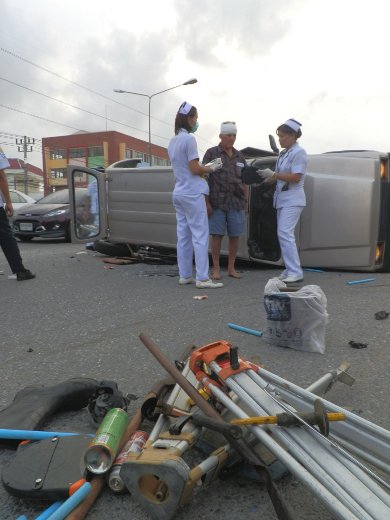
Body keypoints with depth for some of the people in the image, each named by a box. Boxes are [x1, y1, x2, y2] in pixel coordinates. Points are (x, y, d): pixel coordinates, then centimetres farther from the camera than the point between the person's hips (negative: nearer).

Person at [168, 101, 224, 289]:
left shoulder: (172, 141, 15)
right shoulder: (189, 139, -11)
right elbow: (195, 169, -14)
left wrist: (205, 168, 12)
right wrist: (211, 168, 2)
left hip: (178, 193, 9)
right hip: (192, 193, -9)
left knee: (183, 236, 9)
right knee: (200, 236, -6)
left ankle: (184, 275, 13)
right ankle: (202, 278, -5)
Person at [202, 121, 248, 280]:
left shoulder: (239, 156, 15)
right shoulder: (211, 153, 2)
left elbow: (244, 182, 17)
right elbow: (204, 179, -3)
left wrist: (246, 202, 10)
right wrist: (207, 202, -10)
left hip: (236, 203, 4)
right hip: (217, 203, -4)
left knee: (235, 236, 5)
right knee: (217, 235, -2)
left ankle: (231, 268, 17)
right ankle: (216, 269, 8)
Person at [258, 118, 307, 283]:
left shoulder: (299, 152, -9)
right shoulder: (283, 153, 16)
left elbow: (295, 177, -17)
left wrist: (273, 174, -16)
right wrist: (267, 178, 1)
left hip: (292, 200, -9)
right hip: (282, 198, 9)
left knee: (285, 233, -15)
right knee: (283, 234, 9)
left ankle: (295, 272, -11)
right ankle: (289, 270, 15)